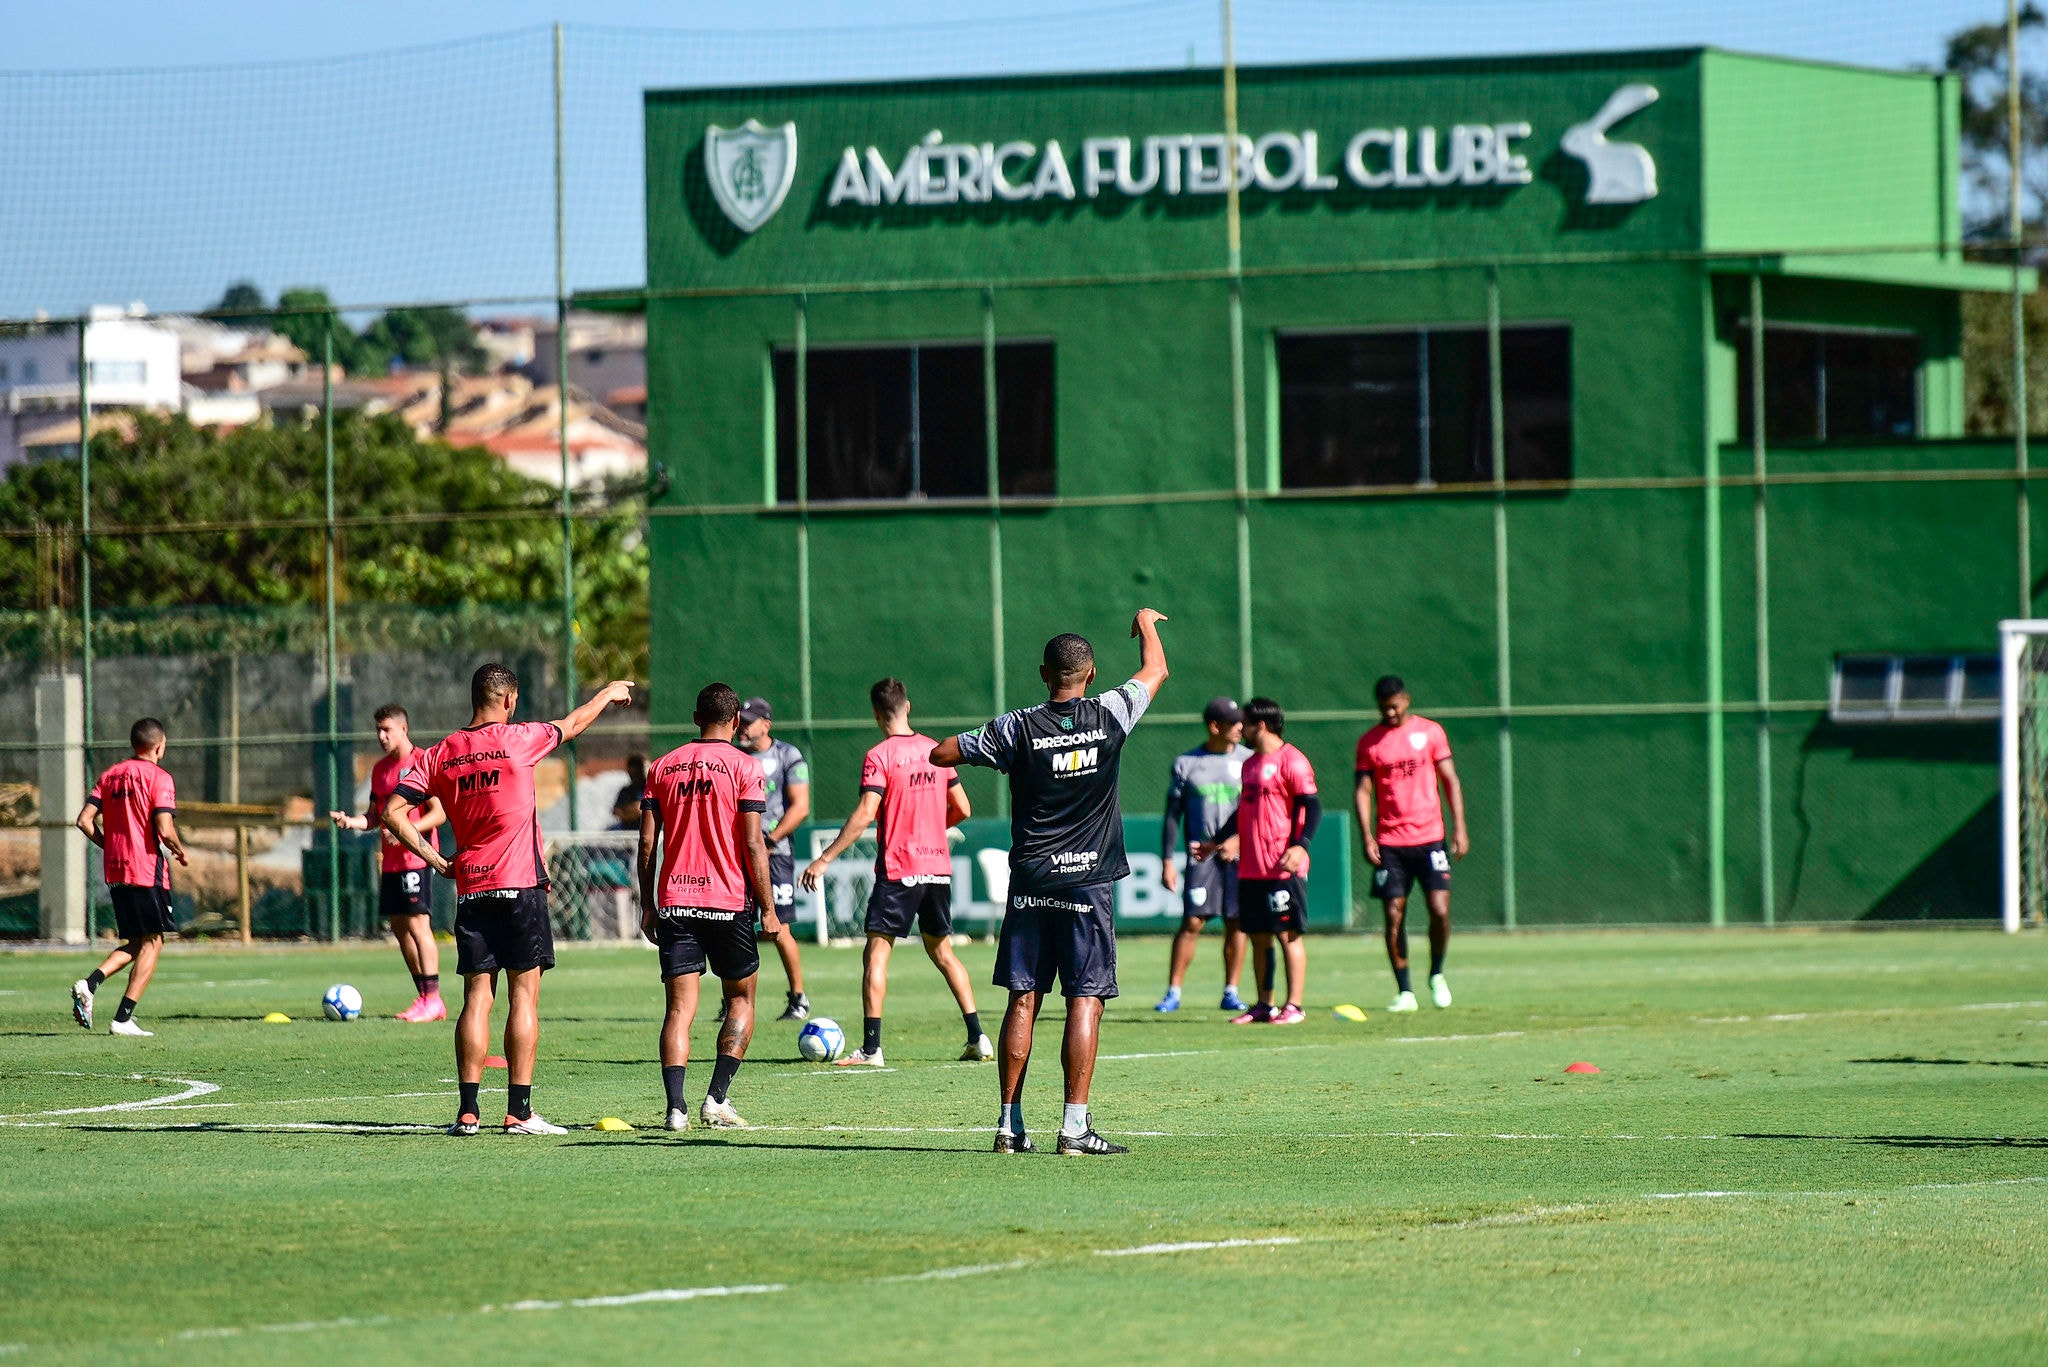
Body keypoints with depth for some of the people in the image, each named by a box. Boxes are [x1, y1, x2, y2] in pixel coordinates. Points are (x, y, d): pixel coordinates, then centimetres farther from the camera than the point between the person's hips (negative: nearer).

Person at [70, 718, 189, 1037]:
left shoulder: (110, 776, 11)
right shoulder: (158, 777, -8)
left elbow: (85, 820, 5)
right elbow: (165, 830, -17)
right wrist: (180, 852, 2)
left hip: (115, 870, 7)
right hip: (148, 870, -7)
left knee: (137, 944, 16)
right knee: (152, 943, 1)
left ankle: (89, 984, -7)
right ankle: (123, 1019, -6)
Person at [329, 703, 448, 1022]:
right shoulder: (380, 769, 17)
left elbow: (439, 813, -12)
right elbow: (375, 816, 22)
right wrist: (351, 822, 1)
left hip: (417, 858, -8)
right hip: (391, 861, 8)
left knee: (418, 924, -12)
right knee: (399, 927, 7)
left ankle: (432, 999, -11)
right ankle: (424, 997, 12)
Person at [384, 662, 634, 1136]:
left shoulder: (439, 755, 5)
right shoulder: (517, 740, -5)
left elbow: (393, 812, 0)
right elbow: (571, 726, 13)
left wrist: (435, 859, 6)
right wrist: (608, 693, 31)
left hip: (470, 890, 4)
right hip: (521, 885, -4)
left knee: (476, 996, 5)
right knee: (524, 994, -1)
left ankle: (468, 1110, -1)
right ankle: (519, 1110, -5)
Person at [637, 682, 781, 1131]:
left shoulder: (664, 766, 7)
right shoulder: (743, 766, -3)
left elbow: (647, 841, 5)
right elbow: (753, 844, -9)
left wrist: (647, 905, 12)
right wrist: (767, 908, -3)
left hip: (674, 903, 3)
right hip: (729, 902, -3)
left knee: (680, 1006, 1)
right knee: (741, 997, 13)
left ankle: (676, 1107, -14)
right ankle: (717, 1099, 1)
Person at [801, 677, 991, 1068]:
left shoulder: (880, 756, -10)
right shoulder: (935, 750, 7)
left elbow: (865, 815, -19)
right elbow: (962, 809, 12)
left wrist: (824, 860, -17)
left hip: (898, 870, -6)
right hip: (938, 867, 6)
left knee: (876, 953, -3)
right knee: (942, 950, 17)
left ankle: (871, 1047, -10)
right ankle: (978, 1039, 13)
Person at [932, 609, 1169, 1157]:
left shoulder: (1017, 728, -4)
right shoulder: (1108, 716, -4)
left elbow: (939, 755, 3)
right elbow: (1156, 670, 15)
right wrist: (1146, 623, 34)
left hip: (1030, 882, 2)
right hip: (1088, 884, -2)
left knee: (1023, 1002, 5)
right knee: (1085, 1002, -3)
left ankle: (1010, 1125, 6)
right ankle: (1075, 1125, -9)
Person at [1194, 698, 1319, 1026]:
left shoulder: (1290, 761, -8)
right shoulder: (1250, 764, 18)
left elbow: (1312, 807, -14)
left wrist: (1300, 846, -26)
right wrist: (1217, 843, 32)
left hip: (1283, 868, -8)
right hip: (1250, 869, 8)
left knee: (1288, 934, -5)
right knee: (1259, 936, 9)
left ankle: (1293, 1007, -3)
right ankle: (1264, 1006, 15)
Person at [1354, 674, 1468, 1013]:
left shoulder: (1430, 732, 4)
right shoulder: (1369, 742, 6)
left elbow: (1451, 781, 6)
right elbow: (1363, 791, 5)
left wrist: (1459, 828, -2)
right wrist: (1366, 835, -7)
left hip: (1429, 838, -1)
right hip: (1389, 844, 1)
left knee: (1440, 911, -11)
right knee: (1394, 917, -2)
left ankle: (1436, 975, 13)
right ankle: (1404, 992, 5)